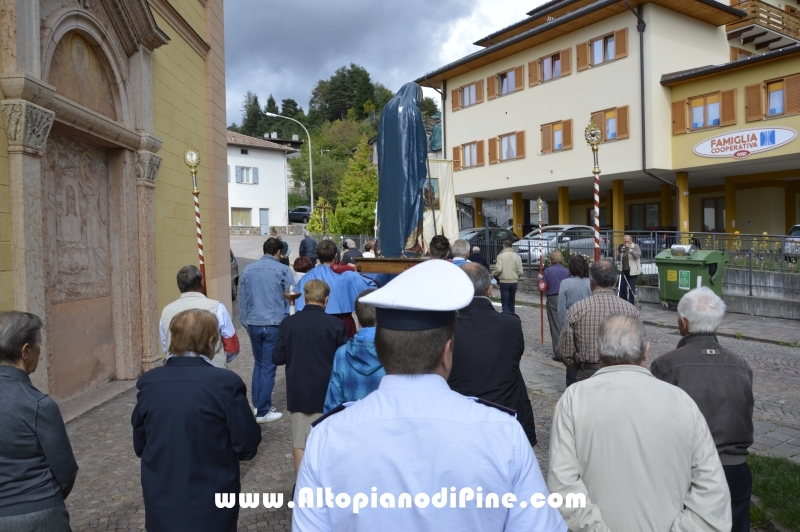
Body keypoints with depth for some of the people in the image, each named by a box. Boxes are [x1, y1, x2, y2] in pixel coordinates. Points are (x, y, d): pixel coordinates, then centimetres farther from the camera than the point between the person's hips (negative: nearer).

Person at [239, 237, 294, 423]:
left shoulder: (248, 270, 6)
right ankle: (263, 412, 8)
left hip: (253, 324, 4)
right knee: (268, 367, 2)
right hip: (274, 324, -4)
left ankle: (257, 404, 23)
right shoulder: (283, 270, -6)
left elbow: (242, 299, 11)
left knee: (259, 364, 20)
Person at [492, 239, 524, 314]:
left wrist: (493, 273, 2)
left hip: (504, 282, -4)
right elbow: (520, 272, 0)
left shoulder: (501, 256, -8)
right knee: (512, 303, 16)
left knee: (505, 303, 0)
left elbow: (498, 269, -18)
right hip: (514, 282, 4)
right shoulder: (517, 256, 2)